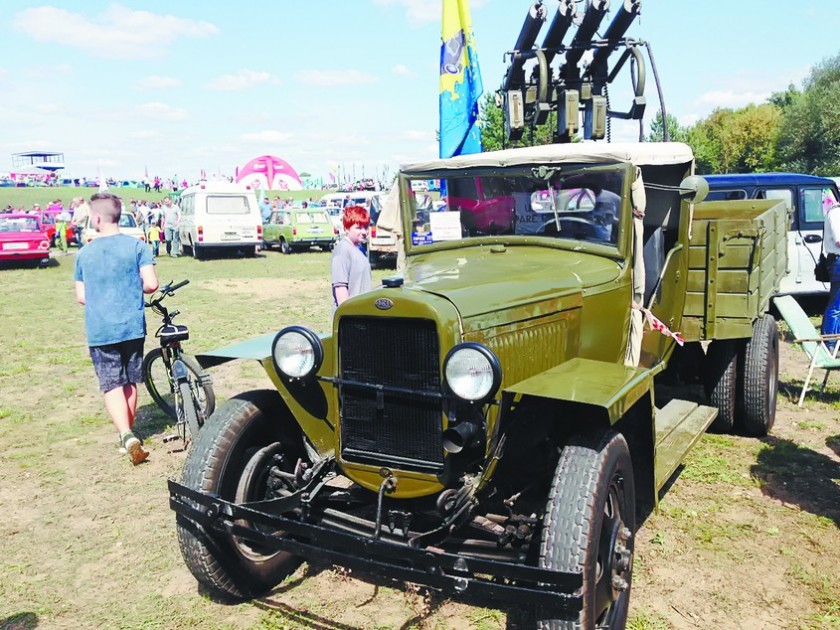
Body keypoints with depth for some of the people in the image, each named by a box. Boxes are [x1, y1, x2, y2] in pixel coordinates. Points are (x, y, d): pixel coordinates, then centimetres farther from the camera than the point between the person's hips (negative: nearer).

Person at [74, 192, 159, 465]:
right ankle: (128, 432, 27)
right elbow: (151, 283, -10)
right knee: (130, 383, 16)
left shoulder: (84, 253, 0)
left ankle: (127, 436, -18)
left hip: (99, 331, -1)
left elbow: (81, 297, 5)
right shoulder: (136, 245, -4)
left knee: (112, 386, 0)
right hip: (132, 327, 1)